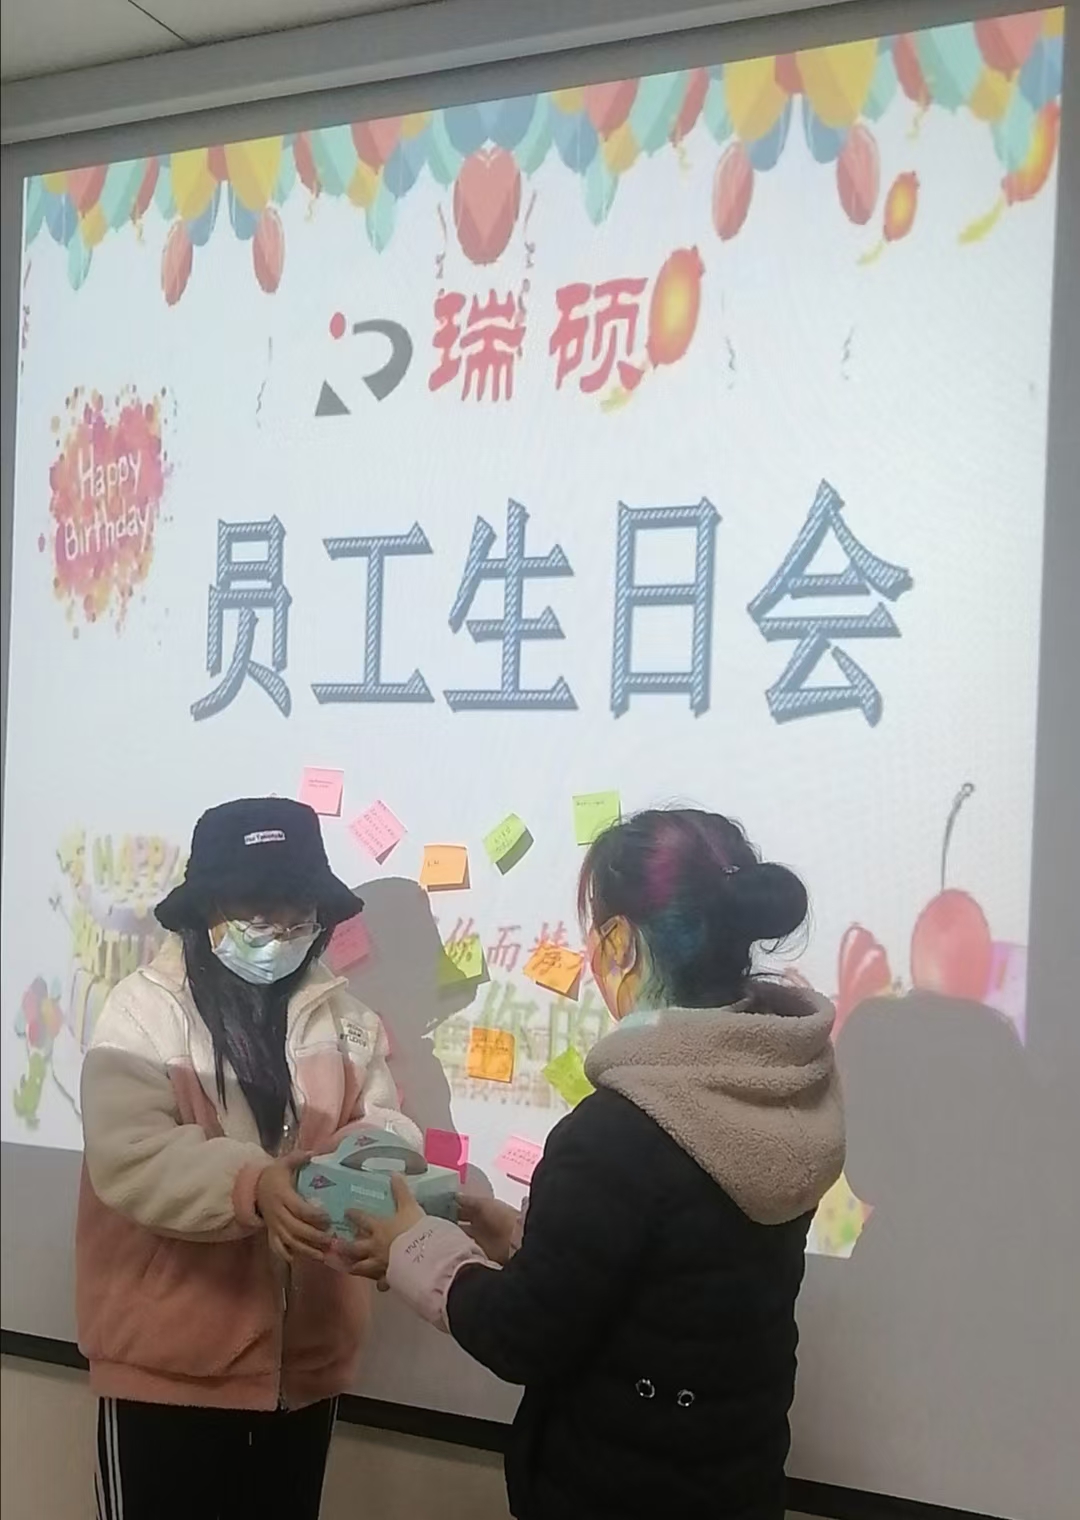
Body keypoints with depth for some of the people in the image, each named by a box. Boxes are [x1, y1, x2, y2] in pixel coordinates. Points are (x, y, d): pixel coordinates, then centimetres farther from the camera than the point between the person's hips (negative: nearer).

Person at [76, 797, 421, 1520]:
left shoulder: (345, 1017, 6)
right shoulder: (145, 1010, -8)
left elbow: (387, 1127, 1)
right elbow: (131, 1158, -19)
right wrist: (252, 1184, -36)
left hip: (305, 1361, 4)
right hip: (170, 1361, -4)